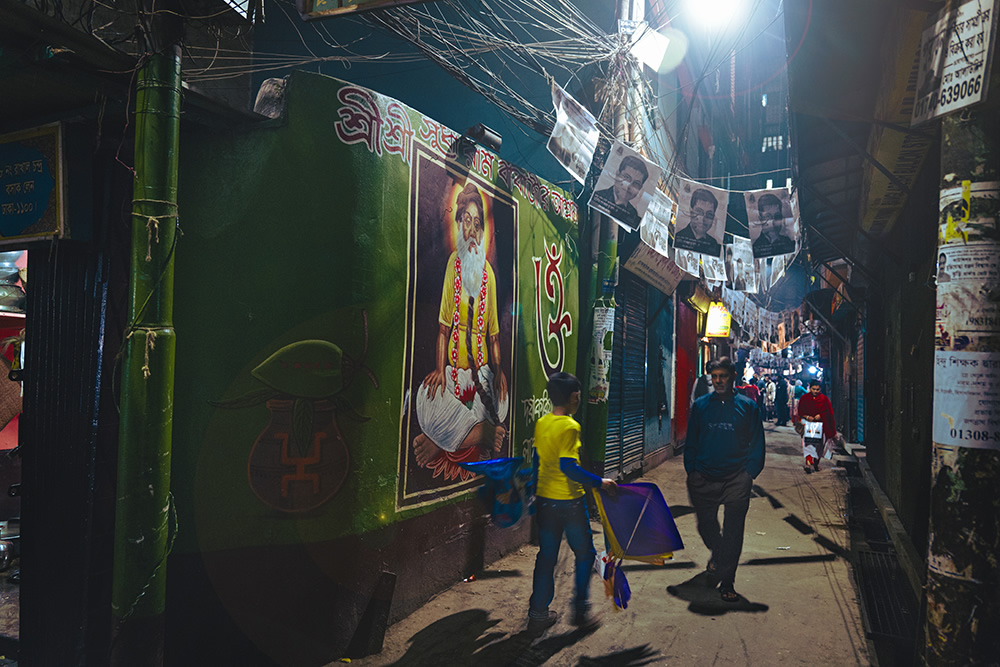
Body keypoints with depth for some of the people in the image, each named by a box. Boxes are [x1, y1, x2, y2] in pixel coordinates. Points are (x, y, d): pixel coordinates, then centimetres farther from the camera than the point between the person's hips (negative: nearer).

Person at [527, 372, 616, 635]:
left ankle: (538, 614, 16)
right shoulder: (570, 426, -18)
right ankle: (580, 610, 17)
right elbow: (568, 467, -25)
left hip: (544, 499, 7)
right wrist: (599, 482, -18)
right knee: (584, 554, 12)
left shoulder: (541, 424, 5)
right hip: (568, 501, -7)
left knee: (546, 556, 13)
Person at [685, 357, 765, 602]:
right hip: (704, 478, 2)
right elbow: (691, 442, 12)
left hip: (736, 479, -2)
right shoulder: (700, 405, 7)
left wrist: (749, 474, -4)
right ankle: (718, 555, 41)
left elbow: (756, 444, 5)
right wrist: (691, 471, 4)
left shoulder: (747, 406, 3)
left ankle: (726, 581, 7)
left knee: (733, 531, -3)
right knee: (706, 526, 10)